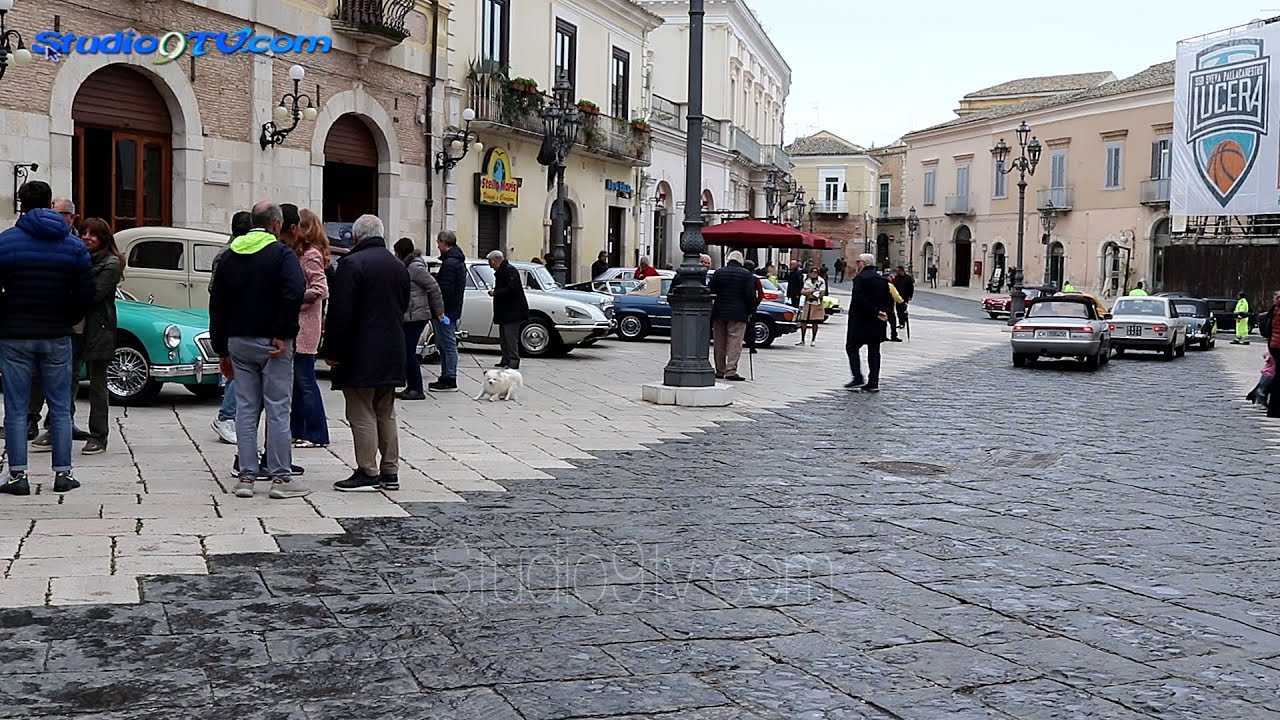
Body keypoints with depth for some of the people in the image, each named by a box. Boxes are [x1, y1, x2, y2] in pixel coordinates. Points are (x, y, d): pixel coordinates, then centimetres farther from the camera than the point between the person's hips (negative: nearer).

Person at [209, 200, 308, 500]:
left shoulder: (229, 256, 11)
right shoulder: (282, 253, -7)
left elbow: (217, 305, 13)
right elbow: (295, 292, -24)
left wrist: (222, 350, 16)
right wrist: (282, 334, -17)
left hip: (238, 341, 5)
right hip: (272, 343, -5)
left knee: (245, 409, 8)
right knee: (278, 409, -1)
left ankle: (245, 476, 9)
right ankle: (280, 477, 1)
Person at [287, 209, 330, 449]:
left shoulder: (311, 255, -11)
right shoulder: (299, 253, 16)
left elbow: (320, 289, -19)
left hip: (305, 328, -9)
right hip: (294, 325, 9)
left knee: (305, 380, -5)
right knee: (295, 380, 12)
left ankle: (316, 435, 0)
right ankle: (298, 431, 19)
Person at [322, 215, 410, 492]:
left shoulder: (352, 264, -12)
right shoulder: (399, 266, 13)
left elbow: (341, 313, -17)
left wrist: (332, 351, -12)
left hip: (360, 354, -8)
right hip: (391, 354, 8)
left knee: (362, 415, -3)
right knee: (385, 413, 14)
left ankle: (368, 473, -2)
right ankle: (390, 472, 17)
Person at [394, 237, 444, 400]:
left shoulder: (415, 267, -13)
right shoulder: (407, 266, 15)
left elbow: (434, 287, -15)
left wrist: (439, 312, -13)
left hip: (416, 316, -10)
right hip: (408, 317, 10)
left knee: (409, 352, -8)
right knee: (406, 352, 10)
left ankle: (417, 390, -3)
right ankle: (411, 387, 16)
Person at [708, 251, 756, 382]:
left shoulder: (718, 273, 4)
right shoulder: (746, 274, -3)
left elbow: (710, 292, 5)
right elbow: (750, 295, -6)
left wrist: (711, 310, 14)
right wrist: (749, 311, 4)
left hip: (719, 312, 3)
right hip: (738, 314, -3)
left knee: (719, 344, 11)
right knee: (734, 343, -5)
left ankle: (720, 370, 17)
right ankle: (731, 371, -13)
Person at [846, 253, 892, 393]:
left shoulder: (860, 278, -11)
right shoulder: (883, 280, 12)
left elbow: (859, 300, -22)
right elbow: (890, 299, 10)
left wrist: (875, 313, -18)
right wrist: (885, 312, -3)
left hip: (860, 322, -7)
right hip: (877, 324, 7)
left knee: (852, 347, 4)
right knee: (874, 351, 10)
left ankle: (858, 379, -6)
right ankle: (873, 383, 8)